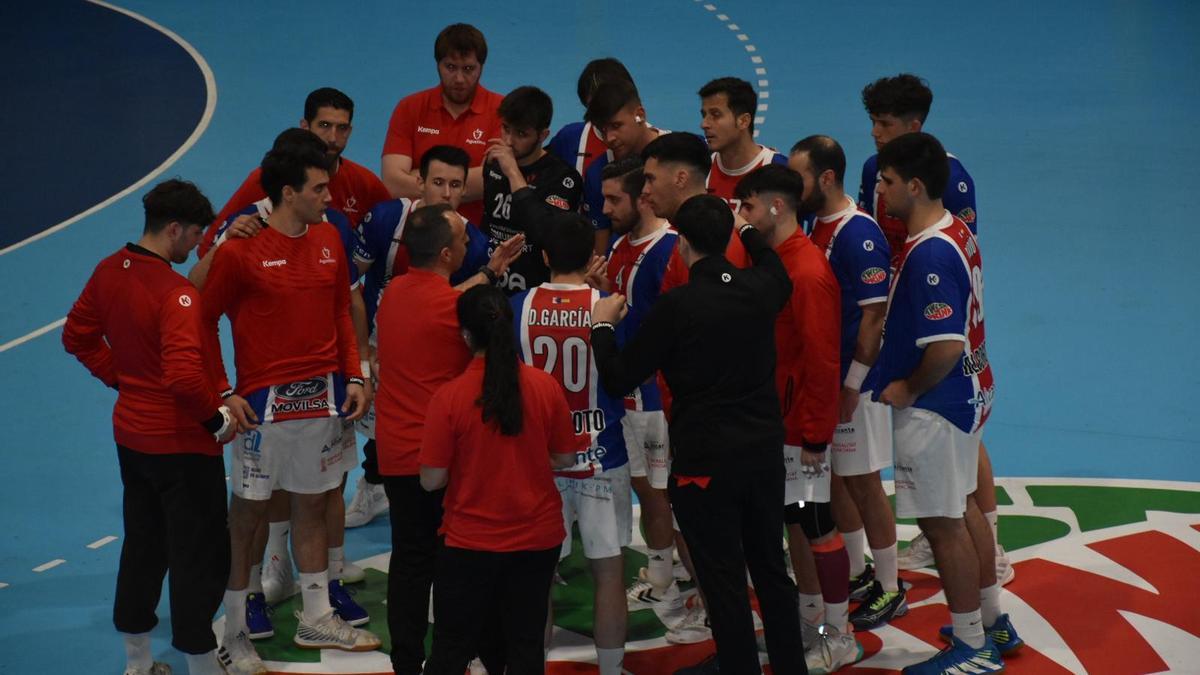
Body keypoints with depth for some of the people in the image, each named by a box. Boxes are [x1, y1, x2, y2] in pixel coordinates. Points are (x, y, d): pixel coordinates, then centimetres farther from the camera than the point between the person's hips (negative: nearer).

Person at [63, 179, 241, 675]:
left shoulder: (109, 271, 0)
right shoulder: (176, 293, -25)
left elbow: (78, 336, 11)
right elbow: (184, 375, -32)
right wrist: (218, 417, -17)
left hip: (131, 433, 8)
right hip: (182, 443, -8)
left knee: (143, 544, 20)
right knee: (201, 554, 4)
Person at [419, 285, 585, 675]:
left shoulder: (449, 397, -16)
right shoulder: (545, 387, -9)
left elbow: (432, 480, -11)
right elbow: (565, 459, 1)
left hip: (470, 540, -2)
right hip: (538, 537, 2)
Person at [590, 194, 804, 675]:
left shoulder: (677, 307, -19)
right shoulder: (759, 288, -4)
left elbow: (619, 380, -11)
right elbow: (779, 275, 25)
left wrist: (602, 325, 5)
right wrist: (748, 230, 39)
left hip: (704, 459, -6)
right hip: (764, 449, 6)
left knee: (722, 577, 6)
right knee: (771, 565, 18)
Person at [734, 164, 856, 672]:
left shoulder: (807, 273, -21)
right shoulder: (773, 261, 9)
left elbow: (821, 361, -22)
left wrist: (814, 436, -20)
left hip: (801, 426, -9)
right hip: (774, 420, 9)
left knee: (818, 527, 0)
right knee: (794, 522, 17)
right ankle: (810, 621, 30)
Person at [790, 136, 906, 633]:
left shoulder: (858, 234, -20)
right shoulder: (817, 224, 6)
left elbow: (875, 314, -21)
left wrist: (852, 384, -20)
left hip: (851, 382, -9)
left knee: (862, 482, 2)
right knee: (833, 479, 17)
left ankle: (890, 590, 14)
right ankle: (858, 574, 33)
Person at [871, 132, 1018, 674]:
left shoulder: (929, 254, -26)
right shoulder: (956, 233, 5)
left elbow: (946, 345, -31)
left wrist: (909, 389, -16)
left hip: (933, 405, -10)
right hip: (966, 392, 10)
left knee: (942, 523, 0)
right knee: (962, 508, 21)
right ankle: (992, 623, 34)